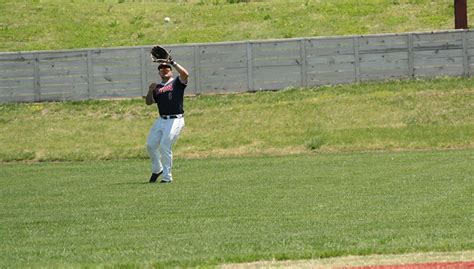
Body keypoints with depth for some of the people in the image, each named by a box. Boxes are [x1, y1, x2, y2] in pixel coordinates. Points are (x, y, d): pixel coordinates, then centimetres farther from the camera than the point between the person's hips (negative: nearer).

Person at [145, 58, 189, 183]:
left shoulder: (177, 82, 2)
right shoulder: (157, 87, 17)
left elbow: (185, 74, -18)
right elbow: (149, 102, 14)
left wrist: (173, 63, -16)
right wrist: (150, 91, -2)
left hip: (175, 120, -6)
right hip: (161, 120, 6)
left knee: (165, 146, -13)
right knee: (151, 145, 5)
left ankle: (167, 176, -4)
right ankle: (157, 169, 27)